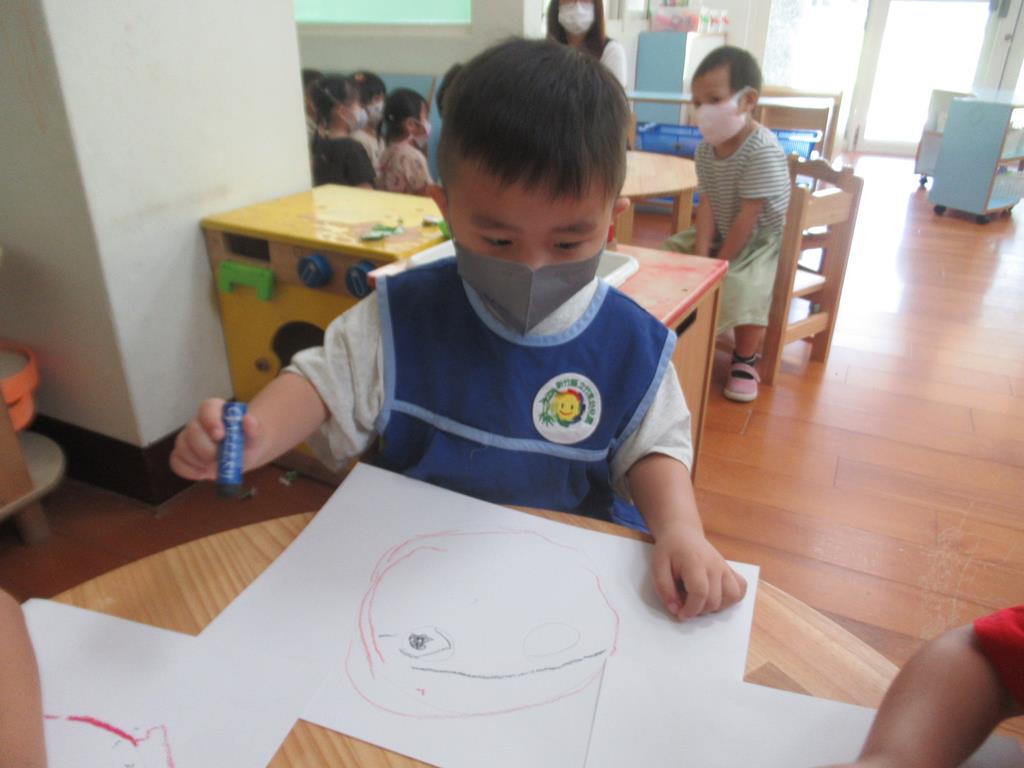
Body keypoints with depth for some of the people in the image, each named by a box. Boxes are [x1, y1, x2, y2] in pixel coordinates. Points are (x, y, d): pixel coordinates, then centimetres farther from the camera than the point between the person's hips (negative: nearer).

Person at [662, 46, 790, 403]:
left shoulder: (763, 151, -26)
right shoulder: (706, 148, -2)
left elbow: (748, 217, -26)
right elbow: (707, 204, -8)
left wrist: (721, 261, -22)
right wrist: (701, 255, -19)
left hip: (763, 239, -8)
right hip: (719, 234, 8)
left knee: (744, 285, -31)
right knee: (671, 251, 1)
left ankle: (745, 360, -9)